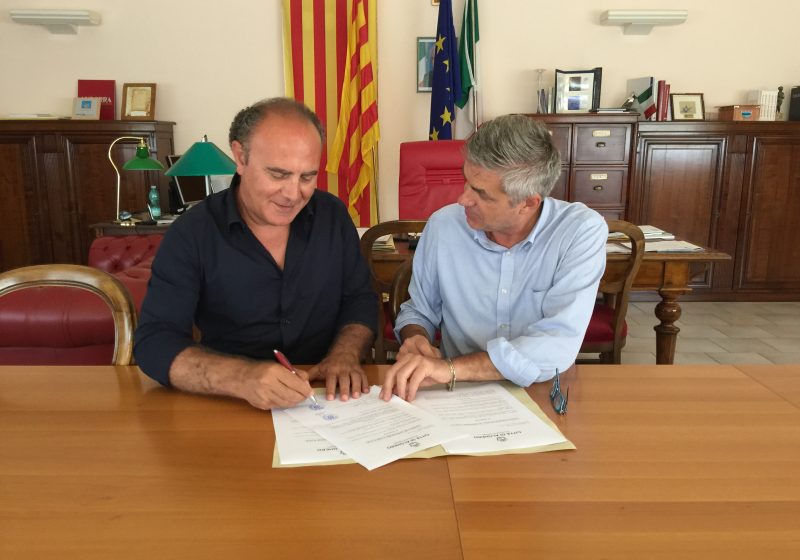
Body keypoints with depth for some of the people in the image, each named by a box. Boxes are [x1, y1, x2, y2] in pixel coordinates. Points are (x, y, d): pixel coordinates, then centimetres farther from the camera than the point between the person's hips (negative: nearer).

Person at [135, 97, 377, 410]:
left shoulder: (333, 215, 2)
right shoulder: (191, 234, -9)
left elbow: (360, 298, 8)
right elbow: (154, 342, -15)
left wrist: (345, 354, -14)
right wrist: (241, 378, -33)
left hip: (328, 398, 2)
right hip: (231, 407, -1)